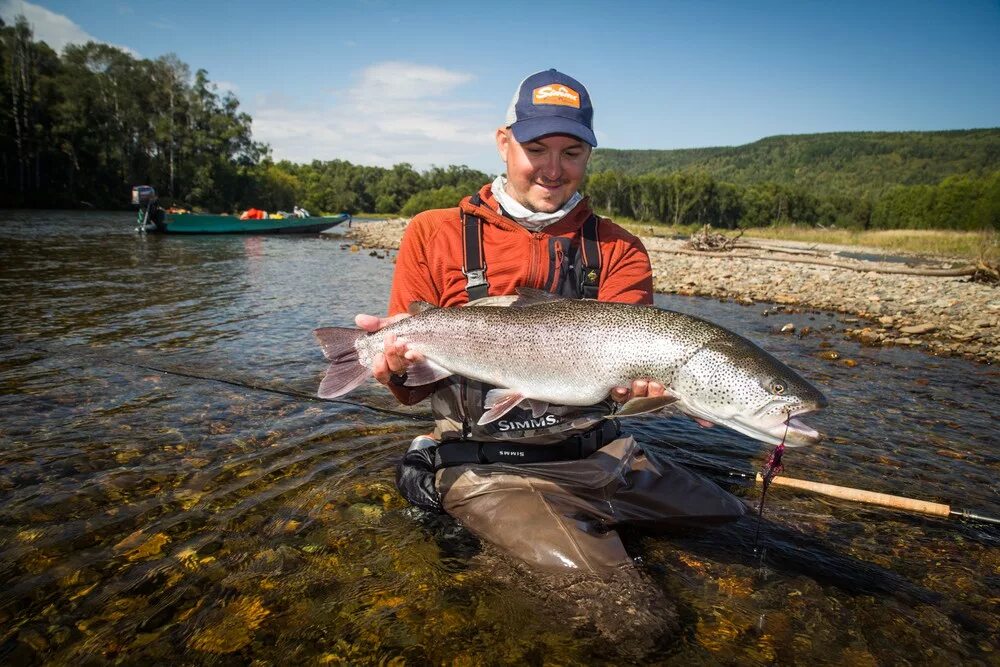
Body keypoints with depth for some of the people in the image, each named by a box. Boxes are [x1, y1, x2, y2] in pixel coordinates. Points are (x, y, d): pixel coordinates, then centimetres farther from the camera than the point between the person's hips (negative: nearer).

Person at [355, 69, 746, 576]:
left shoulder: (618, 249, 7)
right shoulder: (434, 235, 2)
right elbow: (415, 389, 1)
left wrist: (631, 374, -32)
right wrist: (400, 364, -22)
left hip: (600, 456, 4)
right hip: (486, 468, -3)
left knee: (736, 527, 3)